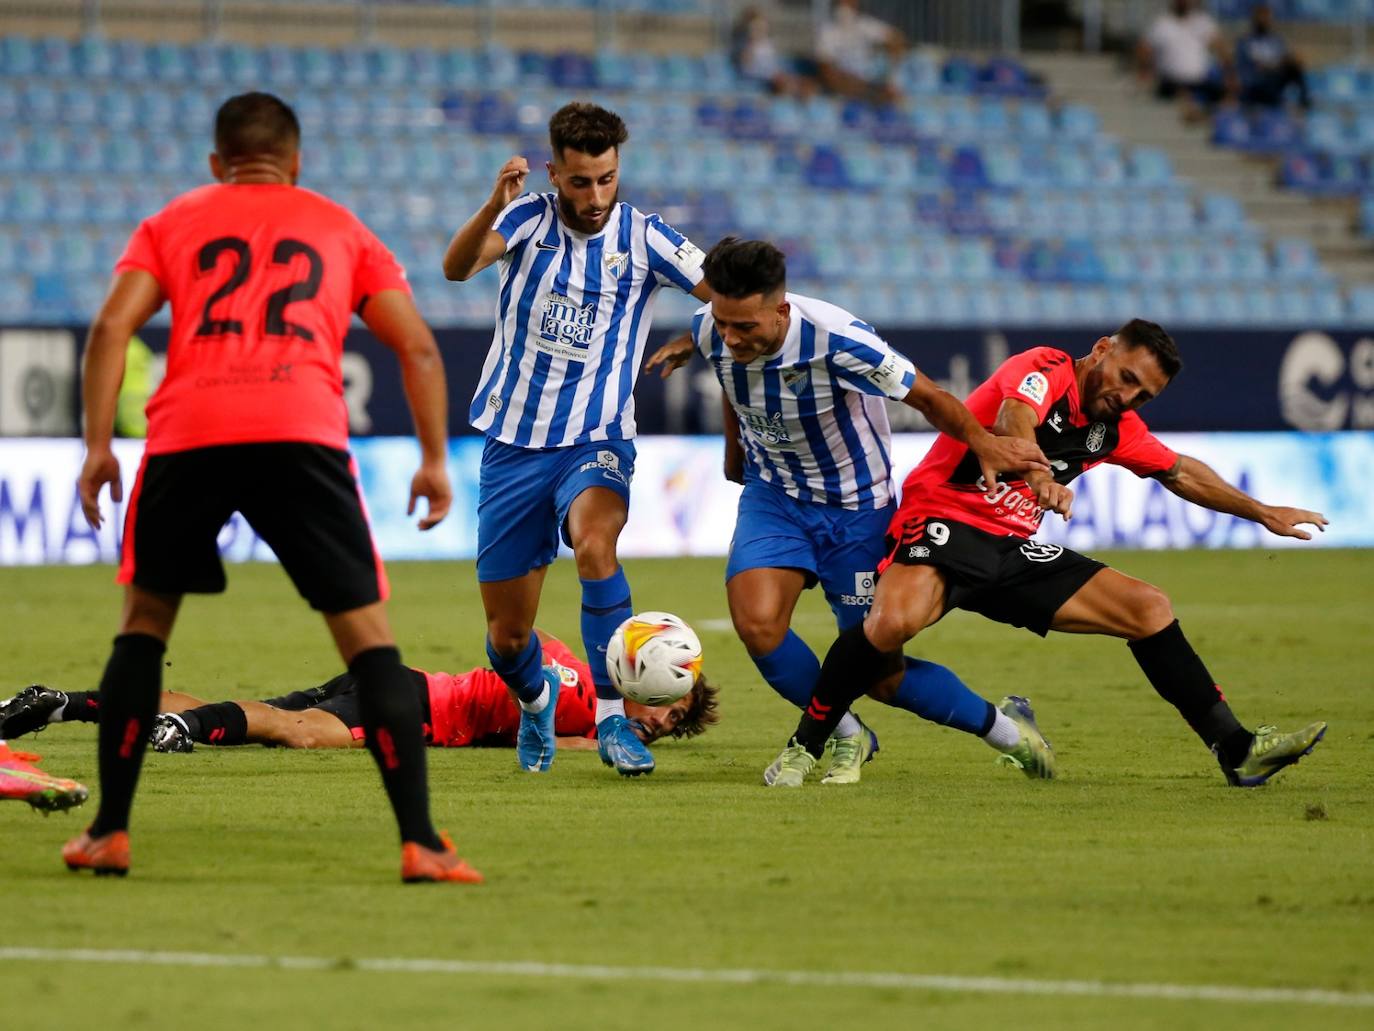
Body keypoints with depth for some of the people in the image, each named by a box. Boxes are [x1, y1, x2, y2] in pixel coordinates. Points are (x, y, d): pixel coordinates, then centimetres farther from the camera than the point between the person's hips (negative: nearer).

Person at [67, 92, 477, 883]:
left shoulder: (172, 223, 23)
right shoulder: (341, 229, 24)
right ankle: (421, 841, -7)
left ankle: (110, 833, 17)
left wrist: (98, 446, 6)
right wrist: (435, 459, 19)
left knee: (145, 620, 19)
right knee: (367, 633, 3)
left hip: (187, 434, 1)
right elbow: (418, 347, 16)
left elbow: (112, 327, 8)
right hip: (303, 433, -1)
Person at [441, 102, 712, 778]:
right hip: (513, 444, 2)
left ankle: (612, 717, -30)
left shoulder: (643, 238, -4)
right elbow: (457, 267, -22)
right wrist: (494, 207, -43)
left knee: (595, 541, -36)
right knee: (506, 636, 6)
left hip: (595, 442, -1)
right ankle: (536, 701, 42)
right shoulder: (529, 221, -4)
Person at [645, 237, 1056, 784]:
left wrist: (982, 443, -9)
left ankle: (1003, 727, 25)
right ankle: (847, 738, 5)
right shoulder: (711, 332, -16)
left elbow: (926, 397, -18)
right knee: (756, 623, -21)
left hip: (856, 504, -4)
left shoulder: (837, 340, -33)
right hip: (774, 494, 4)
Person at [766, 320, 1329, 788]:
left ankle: (1238, 751, 6)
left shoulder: (1115, 427, 12)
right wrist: (1040, 476, -56)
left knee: (1150, 610, 1)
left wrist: (1265, 513, 35)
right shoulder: (1045, 369, -12)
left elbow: (1181, 473, 30)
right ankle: (804, 746, -18)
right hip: (943, 521, -8)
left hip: (1014, 552, 8)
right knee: (892, 624, -37)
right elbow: (1014, 419, -35)